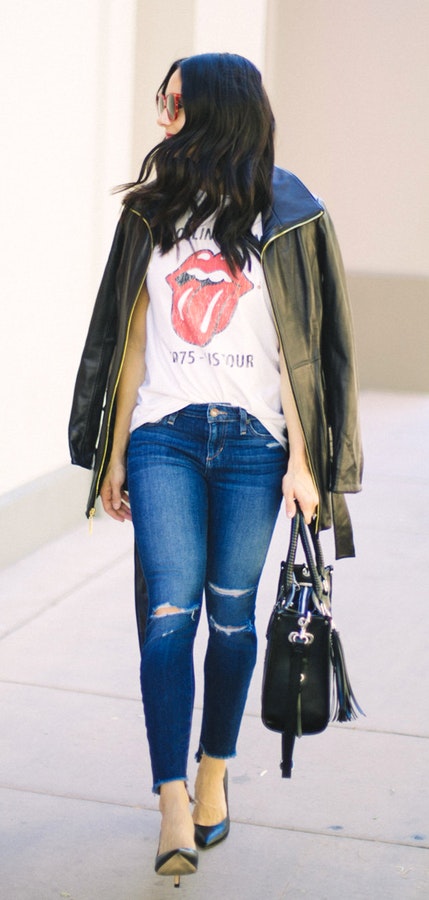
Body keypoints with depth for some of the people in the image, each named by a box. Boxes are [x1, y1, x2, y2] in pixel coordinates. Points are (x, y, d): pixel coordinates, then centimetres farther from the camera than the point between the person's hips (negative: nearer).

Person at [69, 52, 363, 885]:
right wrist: (115, 455, 9)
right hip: (164, 437, 1)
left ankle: (214, 776, 26)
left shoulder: (283, 216, 1)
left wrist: (302, 459, -6)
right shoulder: (152, 212, 9)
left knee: (231, 613, 7)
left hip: (251, 441, -1)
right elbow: (133, 338, 10)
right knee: (171, 612, -9)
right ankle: (174, 809, -9)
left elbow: (298, 346, 0)